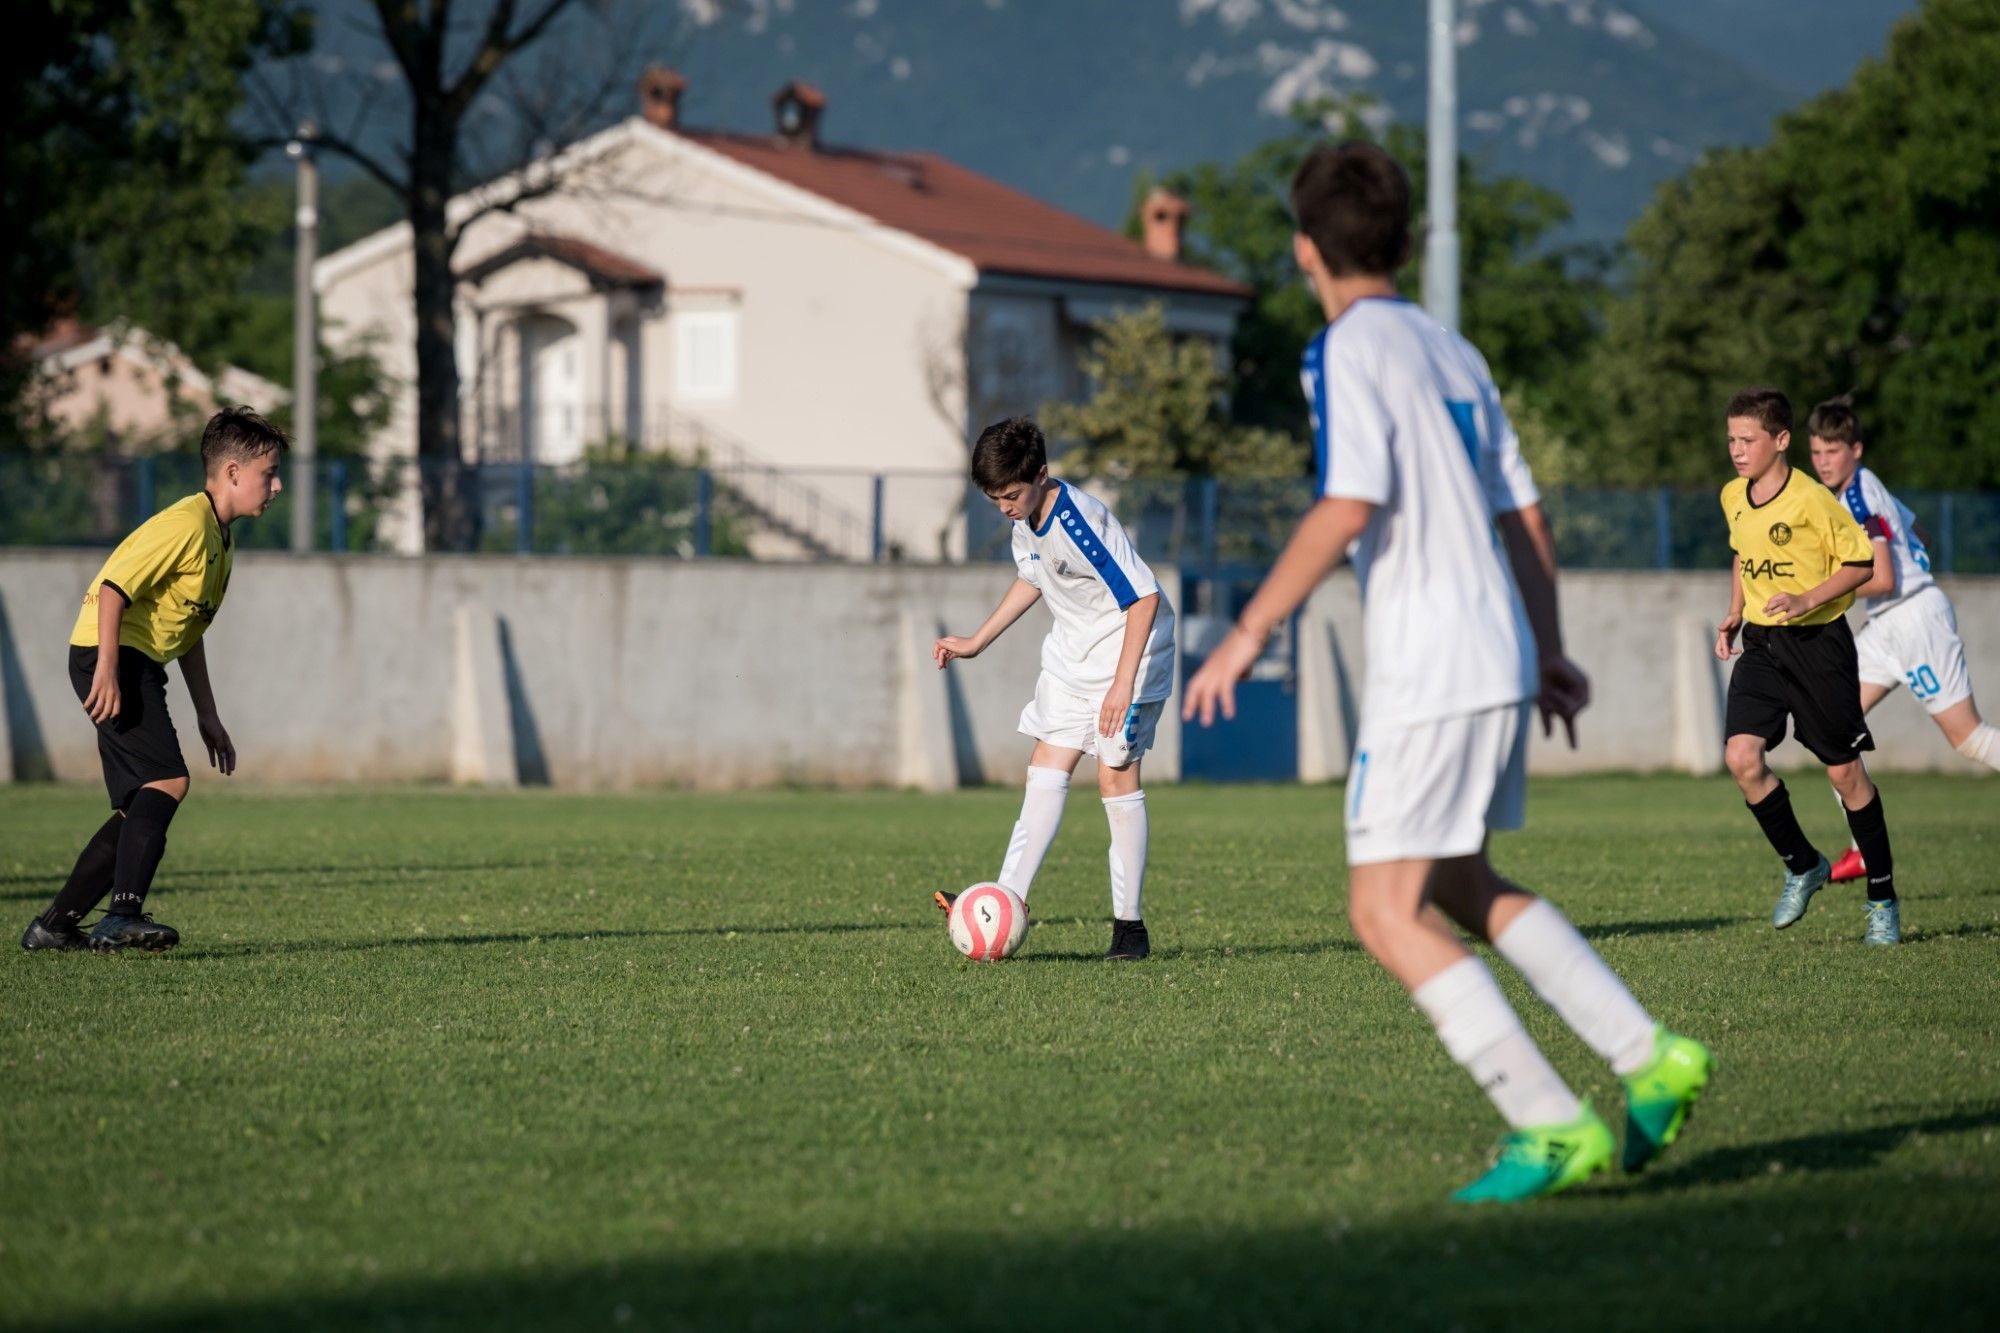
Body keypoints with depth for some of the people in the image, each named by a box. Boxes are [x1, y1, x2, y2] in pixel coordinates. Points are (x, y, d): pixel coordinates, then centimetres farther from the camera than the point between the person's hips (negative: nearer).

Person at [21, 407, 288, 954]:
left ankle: (54, 924, 12)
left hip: (141, 665, 10)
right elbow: (113, 588, -21)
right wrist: (107, 671, -28)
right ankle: (123, 916, -31)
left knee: (142, 811, 8)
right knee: (168, 781, -22)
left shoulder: (220, 540, 18)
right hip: (111, 659, -10)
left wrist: (208, 715, 25)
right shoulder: (186, 523, -14)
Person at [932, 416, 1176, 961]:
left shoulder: (1078, 523, -28)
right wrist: (976, 642, 18)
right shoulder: (1026, 519, -2)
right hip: (1072, 652, 8)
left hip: (1127, 648, -8)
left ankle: (1129, 926, -3)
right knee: (1046, 769, 1)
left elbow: (1144, 596, -29)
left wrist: (1123, 684, -33)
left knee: (1115, 774, -9)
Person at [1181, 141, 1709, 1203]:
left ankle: (1553, 1127, -10)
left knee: (1387, 913, -5)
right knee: (1461, 889, 22)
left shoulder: (1348, 351, -9)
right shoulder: (1452, 352, 16)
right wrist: (1546, 655, 27)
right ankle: (1647, 1057, 15)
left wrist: (1250, 631, -17)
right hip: (1499, 660, 9)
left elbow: (1348, 507, -21)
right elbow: (1521, 514, 19)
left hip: (1425, 676, -9)